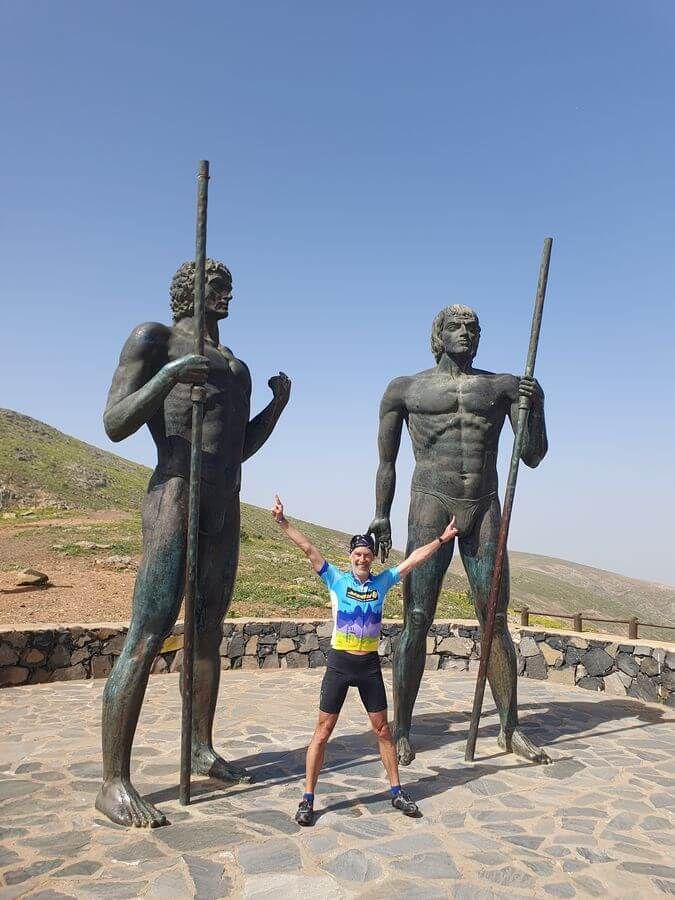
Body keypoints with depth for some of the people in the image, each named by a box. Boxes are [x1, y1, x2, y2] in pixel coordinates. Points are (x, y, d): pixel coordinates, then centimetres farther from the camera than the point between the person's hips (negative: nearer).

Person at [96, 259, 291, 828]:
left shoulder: (237, 367, 23)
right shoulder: (153, 339, 2)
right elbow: (116, 425, -7)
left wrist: (277, 405, 9)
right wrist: (168, 376, -21)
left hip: (226, 509, 8)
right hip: (174, 498, -7)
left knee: (210, 633, 12)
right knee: (147, 638, -11)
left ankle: (204, 751, 23)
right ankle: (114, 783, -4)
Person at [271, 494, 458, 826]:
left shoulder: (382, 582, 3)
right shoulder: (337, 580, -5)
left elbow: (415, 558, 5)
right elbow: (308, 549, -13)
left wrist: (442, 538, 5)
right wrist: (282, 522, -20)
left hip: (369, 665, 3)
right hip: (339, 663, -3)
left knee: (383, 730, 13)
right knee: (322, 732, 2)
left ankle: (397, 791, 29)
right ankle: (308, 799, 13)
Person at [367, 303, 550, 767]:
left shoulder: (504, 386, 13)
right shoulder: (406, 389, 9)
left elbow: (534, 457, 8)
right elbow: (387, 461, 12)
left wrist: (536, 407, -7)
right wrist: (381, 515, 3)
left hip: (486, 511, 3)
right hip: (430, 507, -2)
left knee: (497, 622, 6)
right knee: (417, 623, -4)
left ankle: (511, 729, 19)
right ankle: (401, 732, 7)